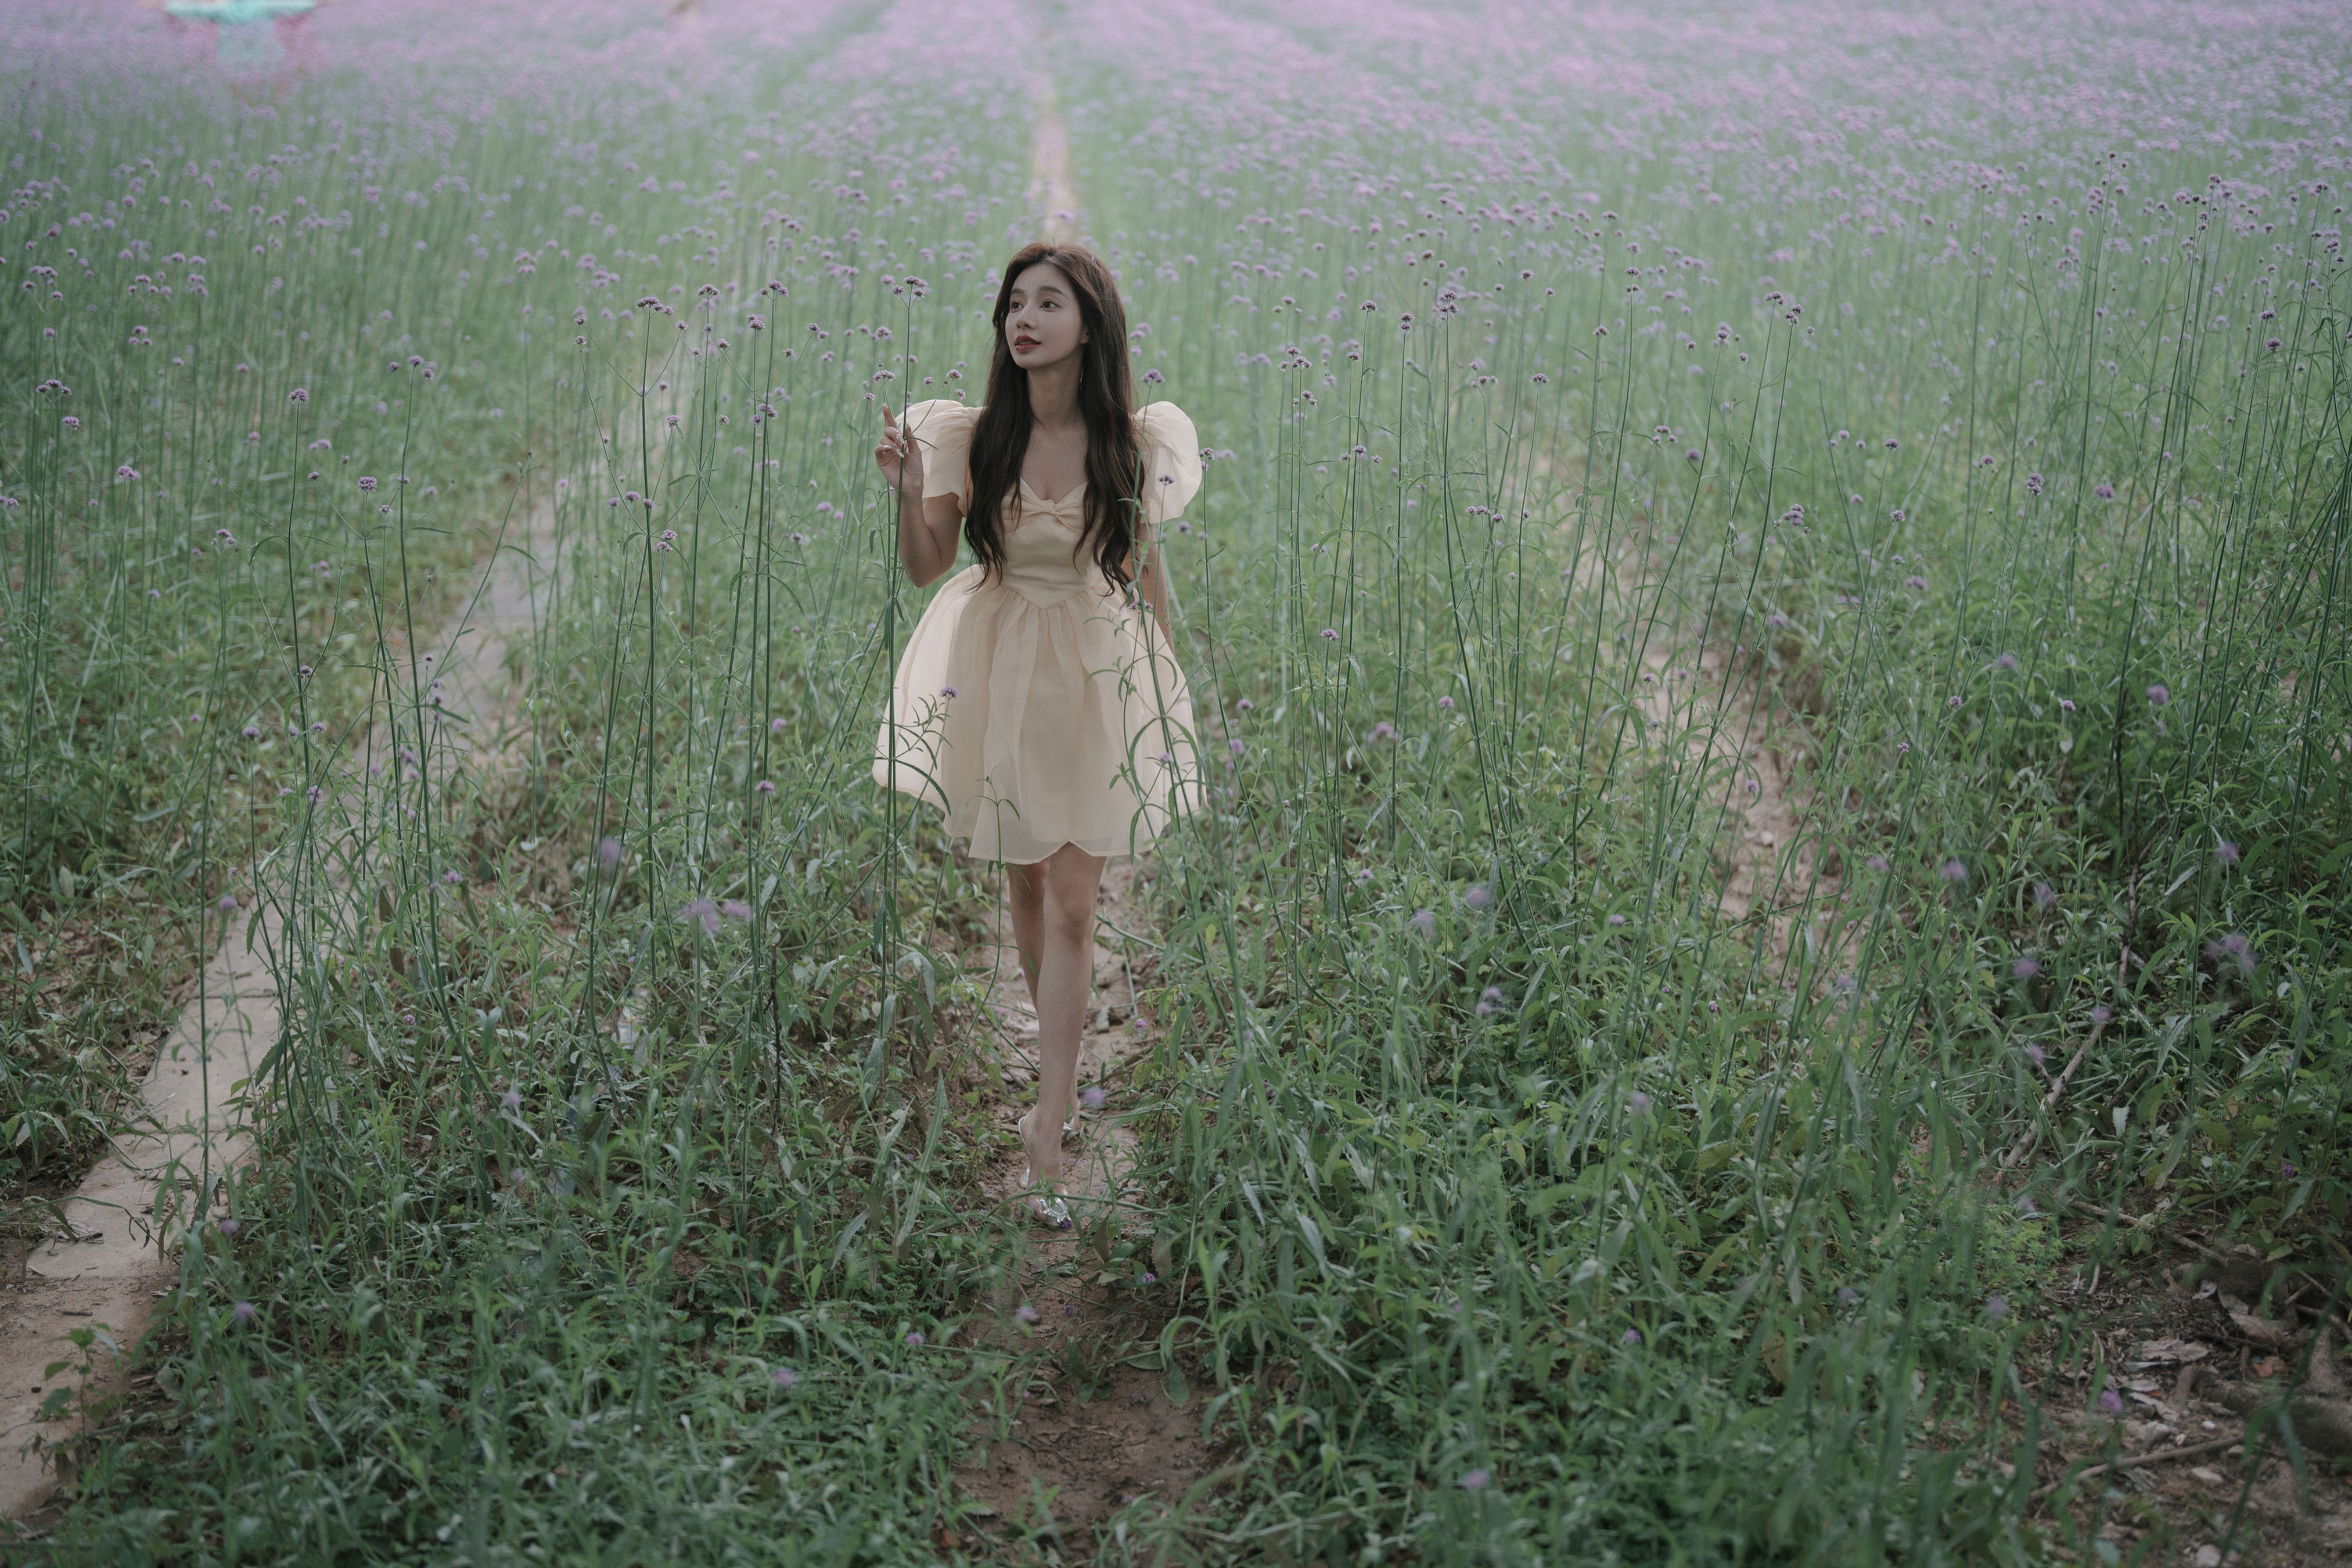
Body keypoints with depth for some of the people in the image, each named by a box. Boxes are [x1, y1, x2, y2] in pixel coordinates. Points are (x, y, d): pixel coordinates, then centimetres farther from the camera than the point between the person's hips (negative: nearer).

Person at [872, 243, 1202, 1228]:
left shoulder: (1133, 441, -7)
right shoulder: (972, 436, -6)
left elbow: (1145, 572, 3)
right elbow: (926, 567, -4)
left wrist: (1164, 691, 8)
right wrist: (909, 492, -23)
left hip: (1098, 672, -2)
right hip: (997, 664, 2)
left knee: (1072, 905, -3)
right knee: (1023, 885, 15)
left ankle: (1045, 1142, 0)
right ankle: (1062, 1075, 38)